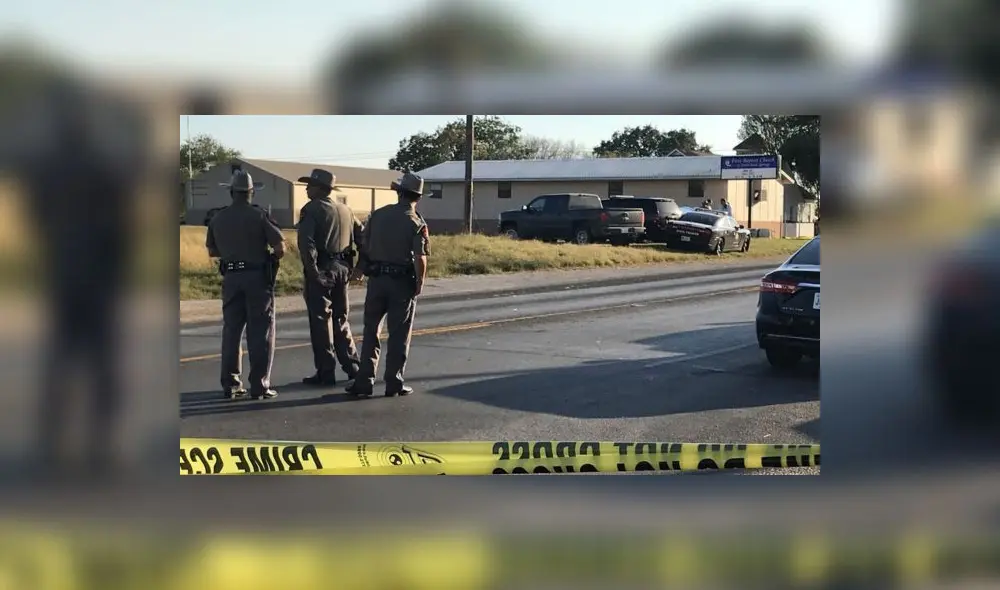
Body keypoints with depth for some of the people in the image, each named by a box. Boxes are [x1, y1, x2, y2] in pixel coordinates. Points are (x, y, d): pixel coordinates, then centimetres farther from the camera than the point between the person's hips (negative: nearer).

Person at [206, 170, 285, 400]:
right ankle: (259, 385, 0)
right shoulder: (259, 215, -9)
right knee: (260, 332, 2)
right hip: (257, 277, -4)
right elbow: (280, 247, -13)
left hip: (231, 278, 4)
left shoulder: (218, 218, 4)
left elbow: (212, 251, 15)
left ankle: (230, 384, 12)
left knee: (231, 330, 12)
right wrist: (272, 258, 8)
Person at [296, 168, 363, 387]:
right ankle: (353, 367, 18)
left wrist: (312, 271, -18)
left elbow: (306, 242, -21)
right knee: (341, 319, 17)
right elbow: (361, 236, 15)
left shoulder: (311, 209, -8)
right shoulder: (345, 210, 14)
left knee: (320, 321, -1)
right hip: (342, 269, 7)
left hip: (322, 269, -7)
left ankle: (326, 372, 0)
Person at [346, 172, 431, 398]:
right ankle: (394, 383, 8)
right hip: (403, 281, -3)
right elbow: (420, 258, -16)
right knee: (399, 335, 5)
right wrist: (420, 282, -4)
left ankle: (365, 381, 10)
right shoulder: (417, 223, -8)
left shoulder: (378, 215, 3)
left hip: (377, 279, 3)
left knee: (371, 330, 12)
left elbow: (364, 246, 5)